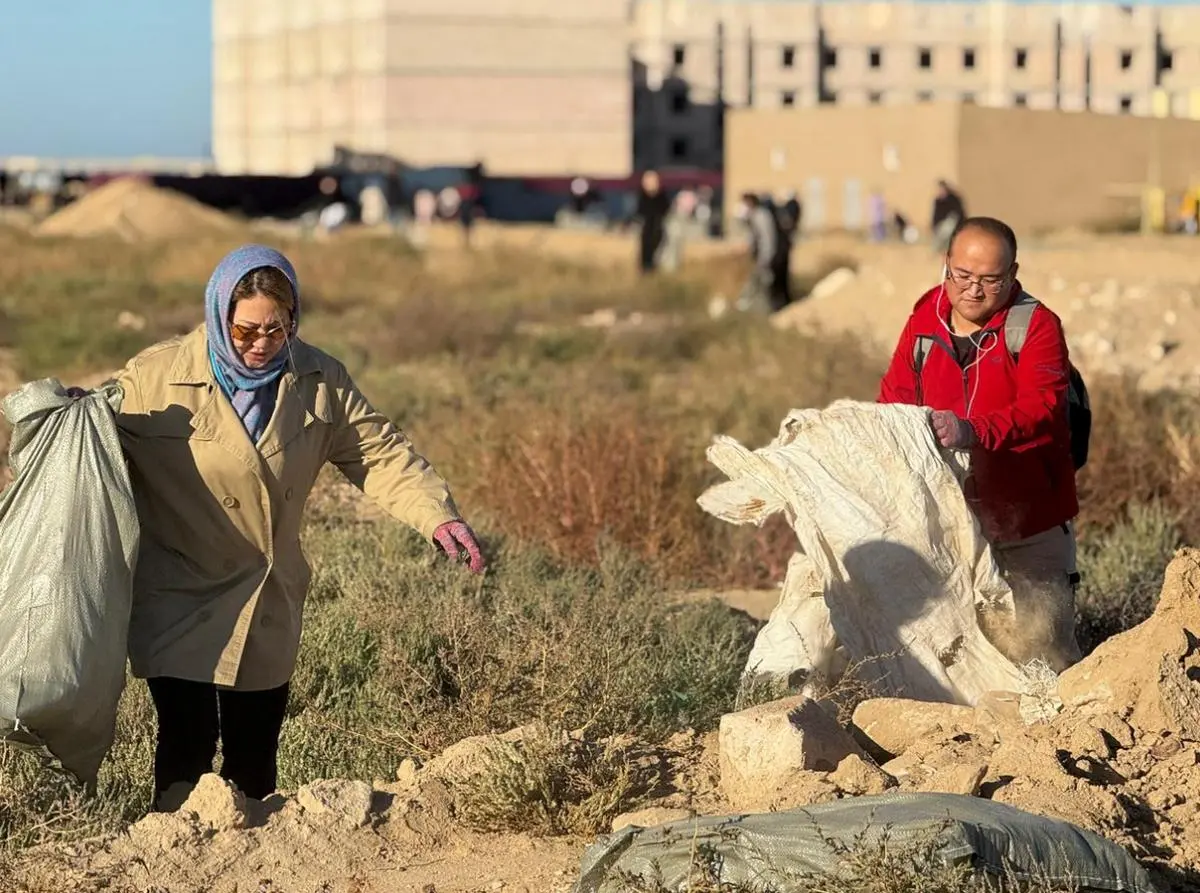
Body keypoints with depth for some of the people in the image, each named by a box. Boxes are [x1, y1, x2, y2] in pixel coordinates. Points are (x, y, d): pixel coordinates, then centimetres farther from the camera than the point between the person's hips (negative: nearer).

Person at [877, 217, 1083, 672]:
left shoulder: (1037, 326, -9)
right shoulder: (925, 321, 5)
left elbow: (1042, 408, -24)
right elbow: (894, 396, 7)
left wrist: (975, 432, -41)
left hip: (1028, 529, -4)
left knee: (1036, 653, -3)